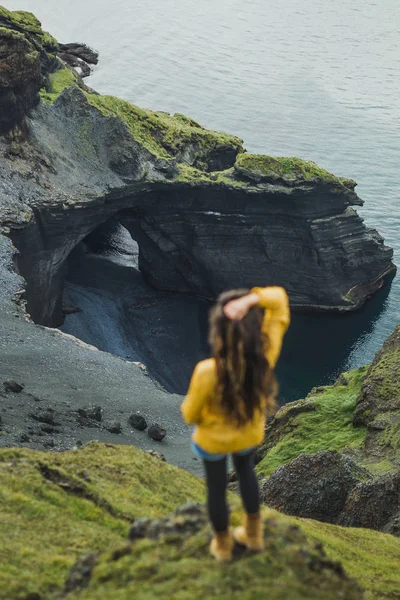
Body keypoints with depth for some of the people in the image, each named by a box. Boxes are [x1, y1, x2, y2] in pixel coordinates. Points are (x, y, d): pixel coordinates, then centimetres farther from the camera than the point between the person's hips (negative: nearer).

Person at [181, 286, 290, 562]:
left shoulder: (207, 372, -41)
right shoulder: (266, 356, -33)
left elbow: (191, 415, -20)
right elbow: (279, 297, -23)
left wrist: (188, 405, 4)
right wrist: (251, 300, -43)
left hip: (214, 439, -3)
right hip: (250, 434, 3)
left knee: (217, 487, 26)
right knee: (246, 470, 35)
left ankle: (223, 545, 52)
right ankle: (254, 534, 54)